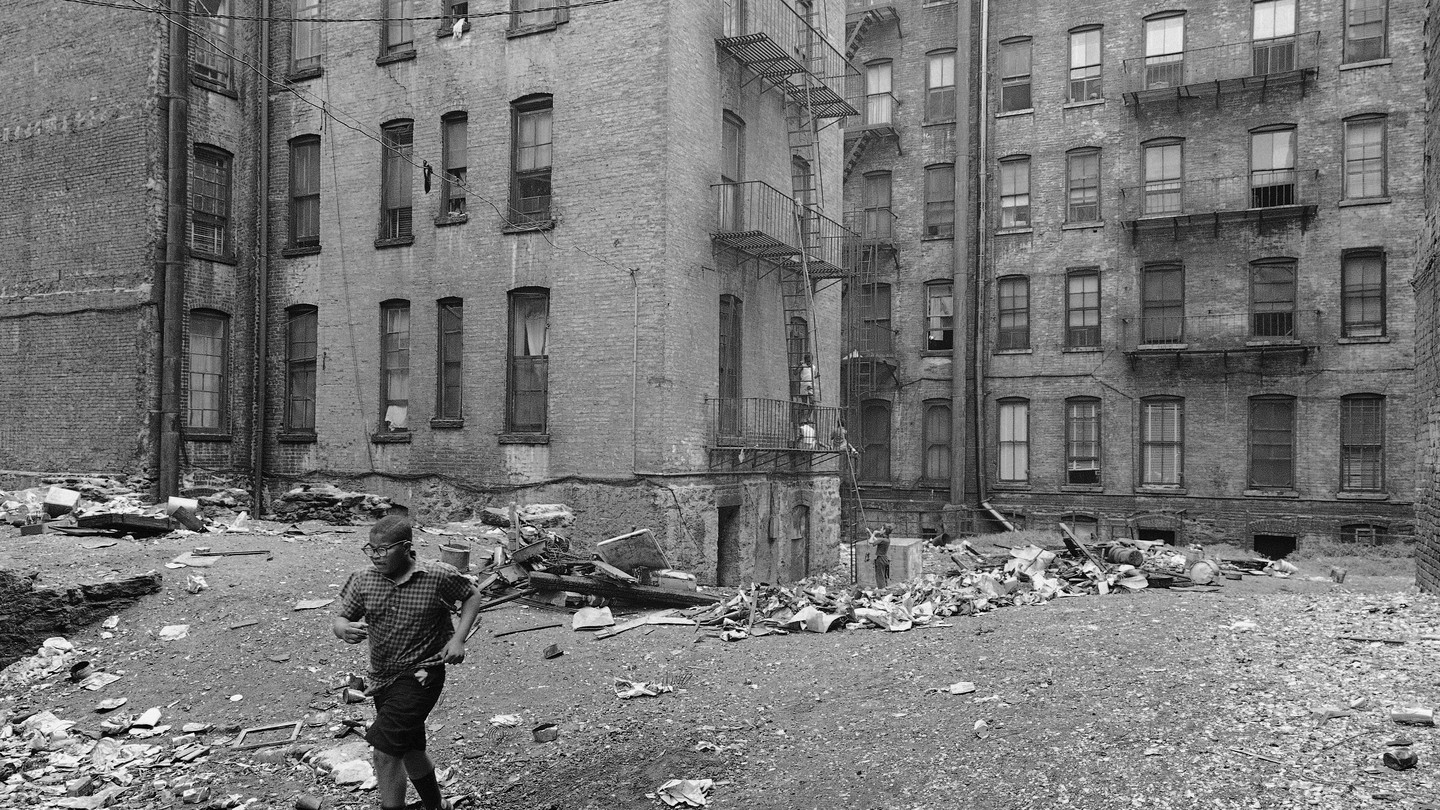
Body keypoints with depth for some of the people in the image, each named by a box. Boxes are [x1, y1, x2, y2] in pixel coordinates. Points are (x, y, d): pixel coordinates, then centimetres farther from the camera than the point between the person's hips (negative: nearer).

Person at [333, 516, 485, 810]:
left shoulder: (439, 576, -14)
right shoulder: (363, 580, -5)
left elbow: (472, 596, 1)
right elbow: (338, 620, -2)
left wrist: (458, 638, -10)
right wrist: (345, 630, -27)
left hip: (421, 675, -6)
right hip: (382, 678, 6)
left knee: (385, 750, -16)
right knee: (409, 750, 21)